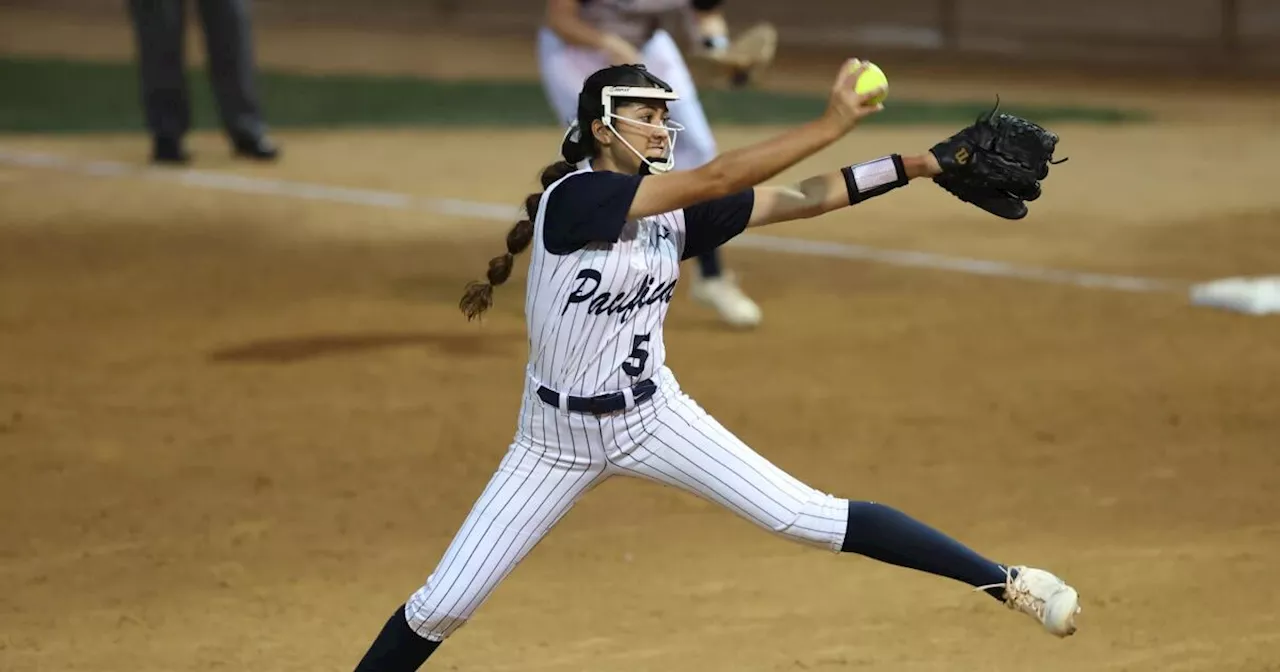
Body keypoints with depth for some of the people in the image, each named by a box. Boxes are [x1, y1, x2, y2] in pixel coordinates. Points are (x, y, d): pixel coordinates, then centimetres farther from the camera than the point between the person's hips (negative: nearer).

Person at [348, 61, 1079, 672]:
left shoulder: (676, 206, -2)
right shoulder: (572, 198, -21)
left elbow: (799, 200, -4)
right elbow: (719, 178, -29)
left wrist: (924, 163, -13)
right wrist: (831, 124, -32)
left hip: (655, 417, 4)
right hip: (558, 436, -4)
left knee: (813, 517, -7)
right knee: (442, 606, -2)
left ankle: (1005, 581, -5)